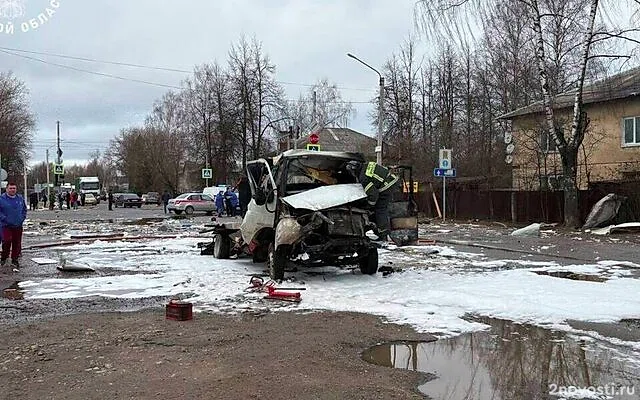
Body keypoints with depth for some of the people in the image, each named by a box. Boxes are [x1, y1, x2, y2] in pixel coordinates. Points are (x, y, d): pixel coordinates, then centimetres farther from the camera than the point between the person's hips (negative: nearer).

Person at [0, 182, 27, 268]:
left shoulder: (20, 198, 7)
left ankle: (14, 260, 20)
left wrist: (22, 218, 5)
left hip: (18, 226, 4)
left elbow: (24, 209, 18)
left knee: (17, 243, 7)